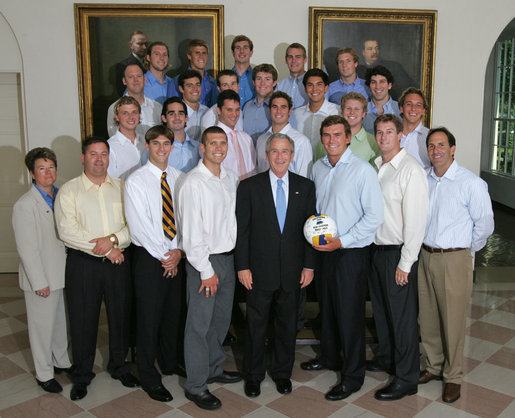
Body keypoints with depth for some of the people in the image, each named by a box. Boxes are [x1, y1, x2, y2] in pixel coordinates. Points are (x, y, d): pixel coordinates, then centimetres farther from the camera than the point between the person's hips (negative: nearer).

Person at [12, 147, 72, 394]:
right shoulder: (25, 205, -15)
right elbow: (27, 249, -16)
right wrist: (39, 282, -16)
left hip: (64, 273, 7)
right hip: (42, 278, -6)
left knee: (61, 321, 20)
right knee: (42, 327, 8)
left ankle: (61, 361, 39)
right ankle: (44, 374, 24)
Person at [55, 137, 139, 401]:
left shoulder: (122, 188, 8)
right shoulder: (69, 190, 0)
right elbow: (67, 231, -11)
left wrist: (113, 239, -18)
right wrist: (104, 250, -15)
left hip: (118, 261, 3)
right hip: (83, 263, -2)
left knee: (120, 316, 12)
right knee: (83, 320, 6)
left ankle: (118, 366, 33)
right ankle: (81, 376, 25)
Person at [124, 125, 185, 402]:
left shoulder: (178, 178, 6)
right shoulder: (136, 181, -7)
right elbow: (139, 226, -12)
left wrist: (178, 250, -9)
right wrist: (164, 256, -12)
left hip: (176, 257, 4)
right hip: (148, 257, -4)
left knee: (174, 313, 15)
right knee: (149, 317, 3)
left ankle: (171, 362, 36)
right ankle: (149, 378, 19)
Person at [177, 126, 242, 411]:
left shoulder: (230, 178, 7)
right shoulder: (194, 182, -15)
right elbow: (191, 231, -17)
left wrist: (235, 258, 9)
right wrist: (206, 270, -15)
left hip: (228, 257, 7)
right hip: (204, 261, -7)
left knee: (221, 318, 19)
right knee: (199, 325, 2)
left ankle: (214, 369, 38)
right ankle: (196, 386, 16)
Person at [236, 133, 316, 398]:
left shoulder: (305, 187, 5)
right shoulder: (249, 187, -1)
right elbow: (241, 229, -2)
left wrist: (309, 265, 1)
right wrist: (242, 266, -7)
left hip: (292, 271, 2)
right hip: (259, 271, -2)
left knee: (287, 324, 14)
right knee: (256, 325, 9)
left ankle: (282, 373, 33)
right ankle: (253, 375, 28)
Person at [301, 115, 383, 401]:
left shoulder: (363, 170, -14)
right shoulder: (318, 168, 7)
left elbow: (375, 216, -15)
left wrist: (342, 241, -18)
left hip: (351, 252, -6)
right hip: (325, 250, 6)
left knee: (349, 313, 1)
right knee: (327, 307, 19)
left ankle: (353, 376, 17)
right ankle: (329, 357, 40)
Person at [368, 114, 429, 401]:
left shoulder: (411, 170, -15)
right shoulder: (376, 166, 10)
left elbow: (416, 221, -18)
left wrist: (405, 263, -18)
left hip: (398, 252, -8)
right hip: (377, 248, 8)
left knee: (402, 316, 1)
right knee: (381, 309, 20)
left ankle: (407, 379, 15)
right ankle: (387, 358, 41)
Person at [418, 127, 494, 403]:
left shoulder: (471, 183, -11)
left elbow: (485, 224, -5)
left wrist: (466, 250, 2)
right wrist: (425, 251, 11)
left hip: (454, 259, -5)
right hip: (425, 256, 5)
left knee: (453, 321, 3)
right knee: (427, 317, 14)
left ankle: (453, 376, 21)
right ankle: (433, 366, 33)